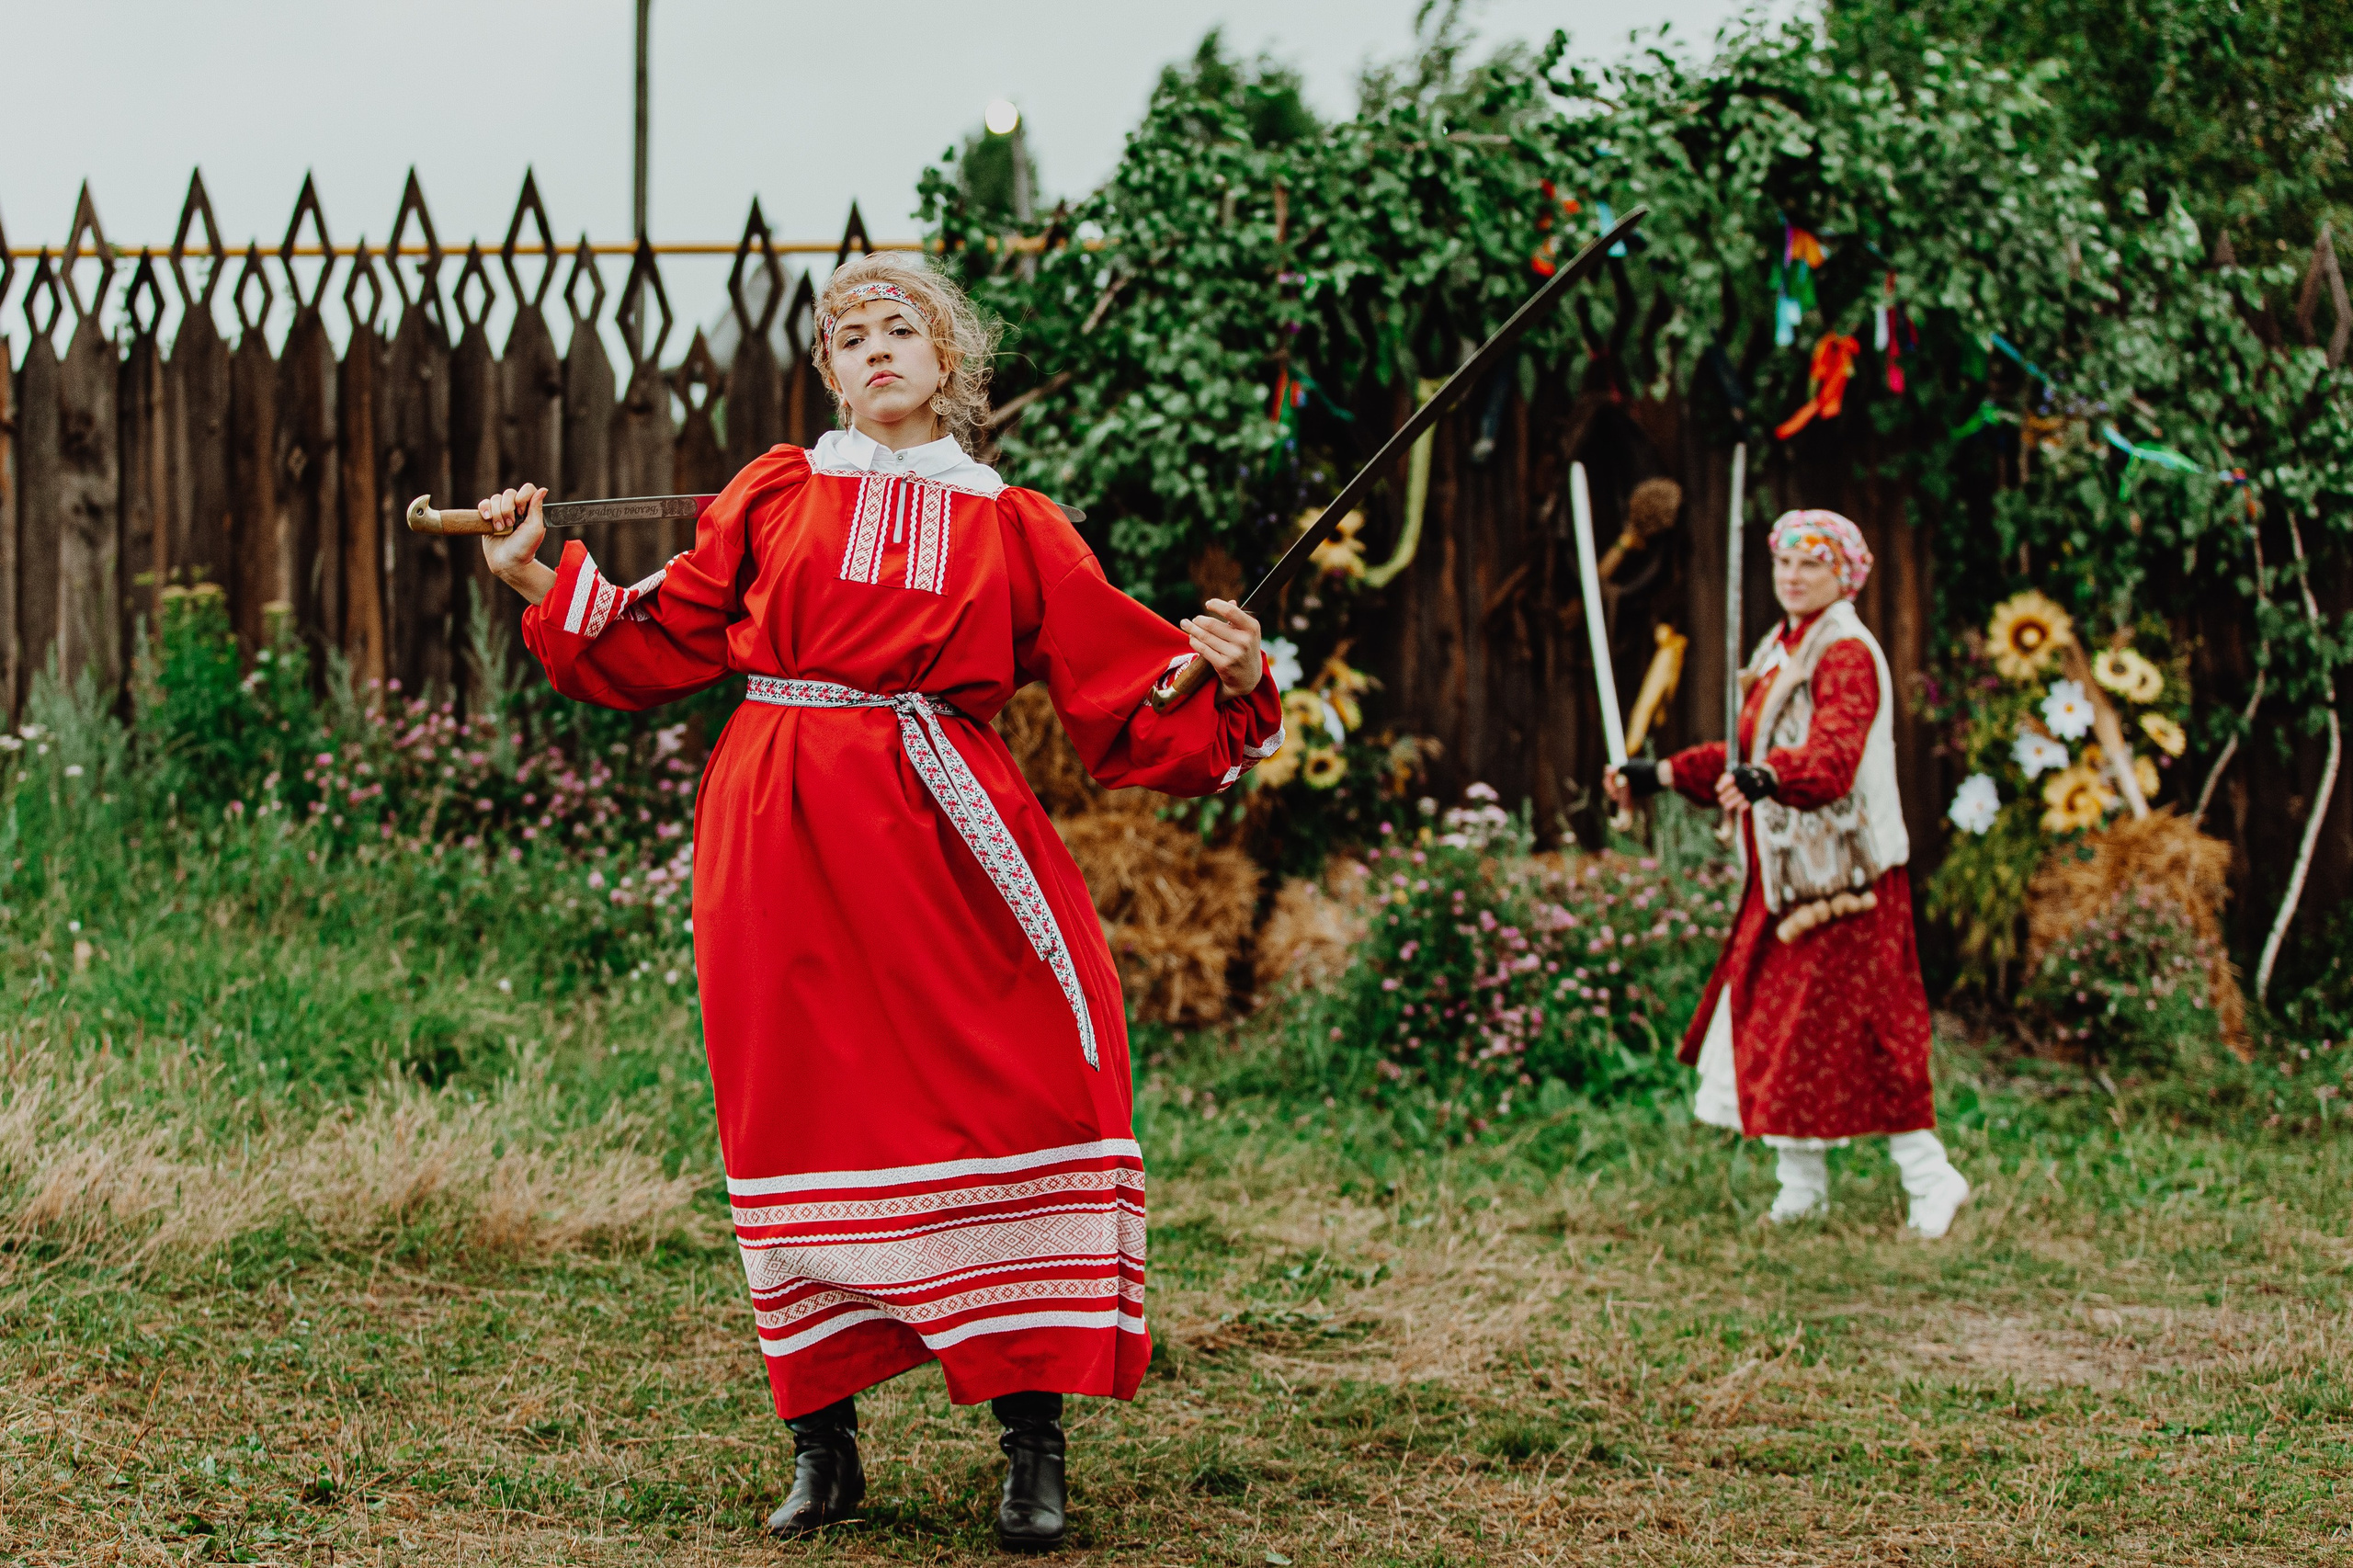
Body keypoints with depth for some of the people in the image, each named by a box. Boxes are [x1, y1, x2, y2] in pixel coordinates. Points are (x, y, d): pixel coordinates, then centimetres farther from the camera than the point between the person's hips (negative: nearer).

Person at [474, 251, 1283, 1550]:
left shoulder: (1015, 529, 12)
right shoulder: (775, 496, 14)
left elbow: (1129, 701, 9)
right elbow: (657, 647, 16)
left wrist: (1229, 682, -8)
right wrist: (540, 582, 8)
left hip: (938, 834, -1)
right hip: (783, 840, 1)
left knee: (1017, 1099, -12)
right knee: (807, 1115, 0)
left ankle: (1031, 1443, -3)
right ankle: (821, 1443, 10)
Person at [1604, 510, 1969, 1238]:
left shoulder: (1849, 655, -12)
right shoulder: (1781, 653, 16)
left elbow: (1832, 756, -29)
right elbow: (1745, 757, 23)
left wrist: (1767, 779, -46)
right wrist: (1658, 775, 18)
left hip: (1841, 874, -9)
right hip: (1783, 876, 9)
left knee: (1850, 1029, -8)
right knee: (1767, 1023, 8)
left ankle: (1930, 1177, 0)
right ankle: (1802, 1182, 17)